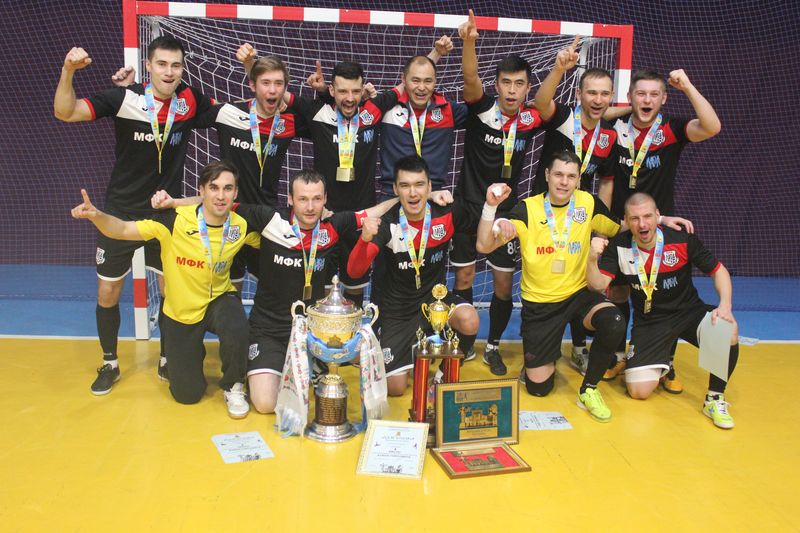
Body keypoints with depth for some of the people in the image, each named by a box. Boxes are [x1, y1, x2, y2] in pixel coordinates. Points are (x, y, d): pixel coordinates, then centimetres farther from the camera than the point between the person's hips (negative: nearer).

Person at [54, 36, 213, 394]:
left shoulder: (189, 101, -7)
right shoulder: (124, 98, -15)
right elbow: (64, 112, -22)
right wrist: (68, 70, -37)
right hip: (121, 212, -1)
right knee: (108, 292, 7)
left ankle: (167, 360, 28)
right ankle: (109, 364, 28)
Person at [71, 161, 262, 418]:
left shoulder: (241, 226, -15)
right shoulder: (175, 220, -23)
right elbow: (123, 230, -23)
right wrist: (96, 215, -41)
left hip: (219, 300, 1)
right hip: (180, 312, 0)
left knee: (236, 329, -38)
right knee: (187, 394, 3)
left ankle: (233, 387, -5)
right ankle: (192, 354, 41)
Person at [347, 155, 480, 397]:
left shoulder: (447, 213, -15)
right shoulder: (387, 224, -19)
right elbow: (354, 271, -26)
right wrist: (365, 239, -46)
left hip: (435, 296, 1)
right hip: (397, 308, -1)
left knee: (469, 321, -32)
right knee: (394, 388, -4)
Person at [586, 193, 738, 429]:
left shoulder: (682, 239, -14)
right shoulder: (619, 246, -11)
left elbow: (718, 271, -5)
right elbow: (599, 285, -18)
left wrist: (725, 306, -21)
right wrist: (592, 259, -38)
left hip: (689, 311, 0)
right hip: (649, 321, 1)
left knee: (727, 331, -33)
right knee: (638, 391, -11)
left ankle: (715, 399, -9)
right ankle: (661, 365, 27)